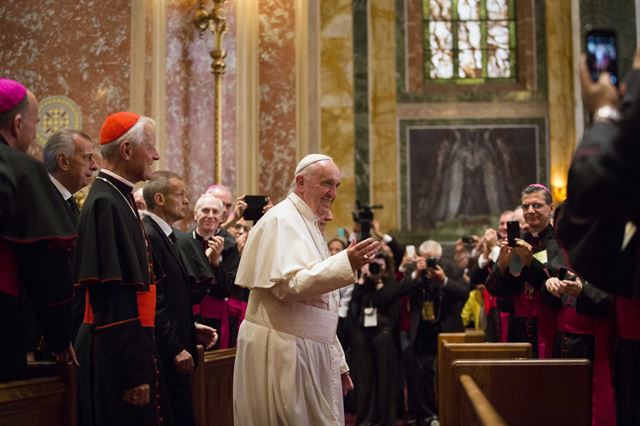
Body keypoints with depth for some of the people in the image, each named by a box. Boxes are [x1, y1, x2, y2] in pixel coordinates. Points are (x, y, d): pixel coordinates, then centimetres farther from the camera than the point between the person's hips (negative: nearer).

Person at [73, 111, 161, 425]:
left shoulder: (118, 199, 13)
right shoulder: (106, 203, -16)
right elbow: (111, 297, -21)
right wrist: (134, 373, -22)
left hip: (133, 344, 9)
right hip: (118, 352, -9)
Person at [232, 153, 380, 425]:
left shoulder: (308, 225, 19)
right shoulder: (281, 221, -10)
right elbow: (288, 285, -23)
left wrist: (336, 362, 20)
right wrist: (346, 263, -31)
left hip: (310, 353, 9)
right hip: (283, 354, -9)